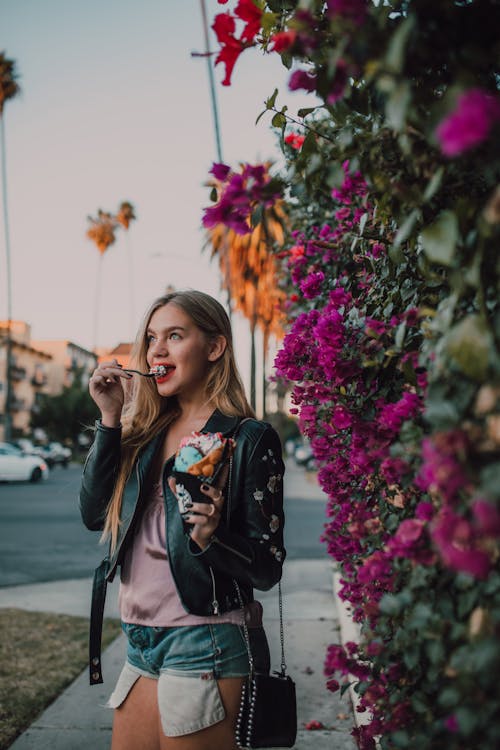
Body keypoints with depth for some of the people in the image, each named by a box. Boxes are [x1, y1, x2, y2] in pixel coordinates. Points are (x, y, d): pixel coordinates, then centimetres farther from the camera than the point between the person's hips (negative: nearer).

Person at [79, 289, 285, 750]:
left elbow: (268, 567, -9)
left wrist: (213, 536, -29)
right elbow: (94, 515, 0)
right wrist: (110, 418, -5)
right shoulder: (147, 433, 9)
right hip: (141, 643, 6)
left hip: (203, 644, -6)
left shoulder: (249, 439, -9)